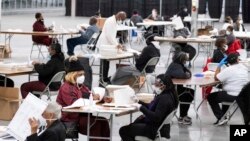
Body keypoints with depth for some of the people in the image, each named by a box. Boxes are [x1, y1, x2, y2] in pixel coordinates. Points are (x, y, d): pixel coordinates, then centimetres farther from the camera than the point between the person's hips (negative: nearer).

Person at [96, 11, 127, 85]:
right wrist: (116, 44, -20)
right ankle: (104, 78, -6)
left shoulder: (114, 21, 13)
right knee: (105, 62, -8)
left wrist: (117, 44, 9)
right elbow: (109, 35, -22)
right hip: (105, 44, -10)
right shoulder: (110, 21, -17)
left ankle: (103, 77, 15)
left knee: (105, 61, 11)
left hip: (108, 44, 10)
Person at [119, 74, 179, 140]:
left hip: (156, 130, -11)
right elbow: (151, 107, 18)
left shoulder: (164, 99, -26)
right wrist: (139, 102, 5)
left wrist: (141, 107, -27)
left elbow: (156, 117, -31)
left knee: (123, 130, -9)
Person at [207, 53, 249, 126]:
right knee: (223, 94, 37)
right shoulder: (244, 68, 4)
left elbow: (216, 78, -12)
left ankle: (221, 118, 5)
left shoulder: (228, 70, -18)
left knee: (211, 97, 11)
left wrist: (219, 65, -4)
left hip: (232, 97, -7)